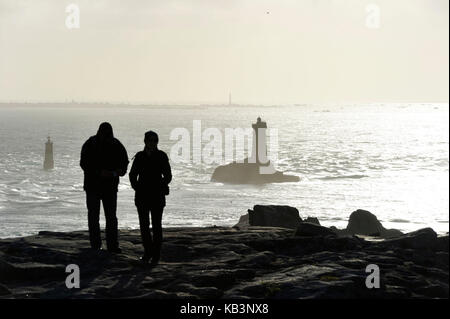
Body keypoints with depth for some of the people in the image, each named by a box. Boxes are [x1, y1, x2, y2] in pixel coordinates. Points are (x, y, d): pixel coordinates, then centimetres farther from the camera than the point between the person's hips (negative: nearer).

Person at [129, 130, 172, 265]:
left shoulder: (161, 156, -2)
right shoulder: (140, 156, 5)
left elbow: (168, 176, 2)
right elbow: (133, 174, 14)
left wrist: (160, 188, -4)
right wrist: (136, 187, 5)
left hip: (157, 196, -2)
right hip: (142, 196, 2)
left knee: (156, 225, -3)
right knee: (144, 225, 4)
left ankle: (156, 254, 3)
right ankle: (148, 252, 17)